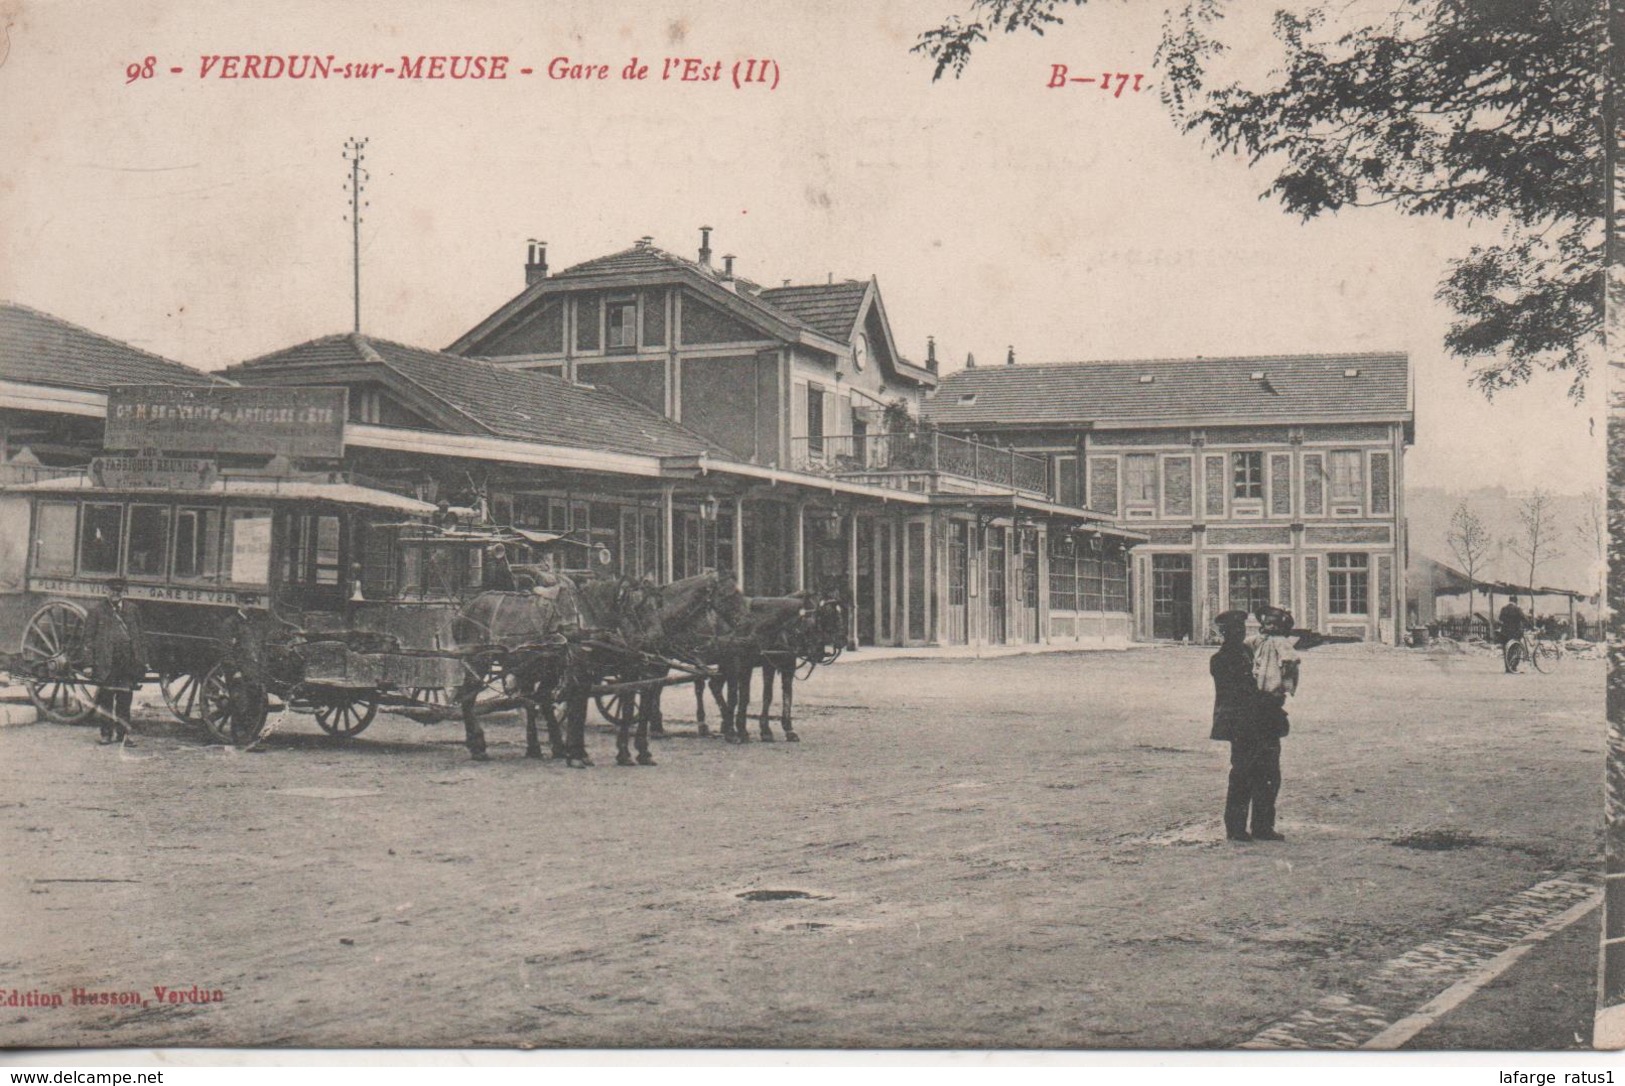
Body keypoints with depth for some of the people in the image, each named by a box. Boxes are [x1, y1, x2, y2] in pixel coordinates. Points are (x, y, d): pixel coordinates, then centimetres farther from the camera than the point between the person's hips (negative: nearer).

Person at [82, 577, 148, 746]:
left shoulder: (132, 610, 12)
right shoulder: (97, 610, 3)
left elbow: (140, 636, 14)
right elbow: (89, 636, 2)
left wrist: (142, 661, 8)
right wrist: (92, 660, -6)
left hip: (127, 661, 2)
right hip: (105, 661, -2)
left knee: (124, 699, 5)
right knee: (106, 698, 3)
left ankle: (122, 733, 12)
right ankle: (107, 732, 11)